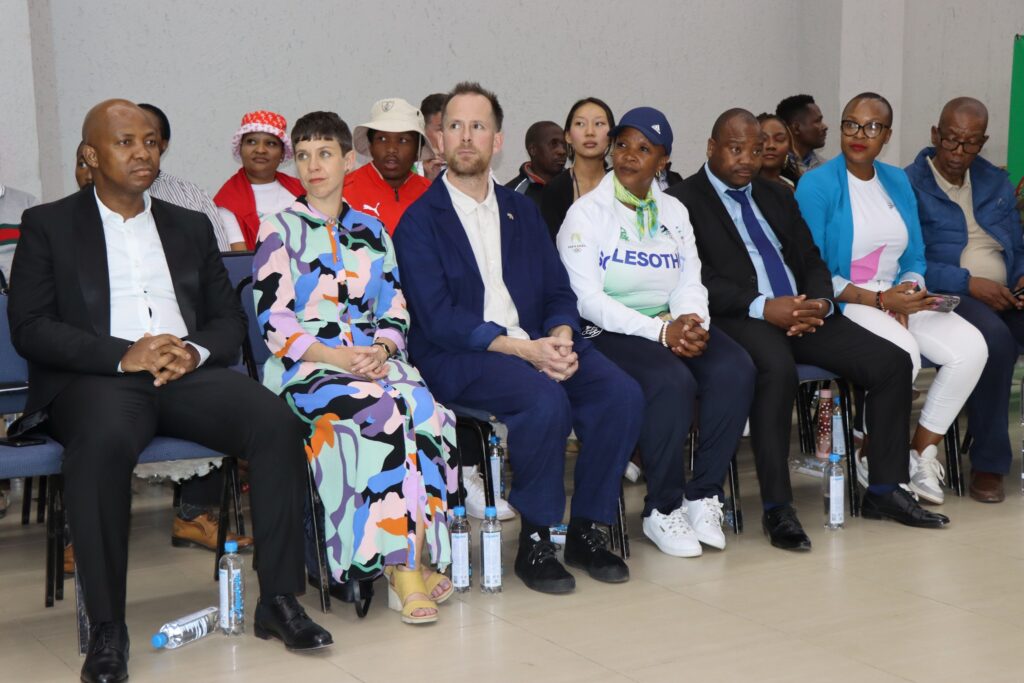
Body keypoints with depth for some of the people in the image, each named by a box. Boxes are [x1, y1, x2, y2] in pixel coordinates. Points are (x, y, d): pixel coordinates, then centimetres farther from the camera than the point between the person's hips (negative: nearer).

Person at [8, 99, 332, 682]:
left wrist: (195, 351, -7)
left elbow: (230, 318, 18)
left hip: (189, 372, 4)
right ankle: (107, 629, -29)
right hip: (96, 378, -3)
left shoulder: (192, 227, 23)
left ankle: (280, 600, -17)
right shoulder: (49, 225, 11)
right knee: (103, 442, -38)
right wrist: (123, 355, -15)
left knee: (279, 424, -25)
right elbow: (30, 328, 0)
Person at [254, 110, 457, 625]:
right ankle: (404, 566, -29)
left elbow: (395, 310, 15)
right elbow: (274, 321, -2)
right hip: (304, 368, -4)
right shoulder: (280, 230, 7)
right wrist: (335, 356, -16)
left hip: (374, 359, 4)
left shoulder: (372, 232, 20)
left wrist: (382, 348, -7)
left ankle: (411, 559, -26)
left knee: (423, 409, -30)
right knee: (384, 411, -34)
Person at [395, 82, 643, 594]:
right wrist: (523, 349, -20)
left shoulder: (522, 211, 18)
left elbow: (559, 293, 14)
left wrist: (560, 338, -11)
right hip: (458, 359, -5)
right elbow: (438, 319, -11)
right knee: (546, 401, -33)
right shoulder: (419, 220, 0)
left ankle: (587, 530, -6)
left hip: (537, 345, 5)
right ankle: (534, 541, -15)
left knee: (622, 393, -20)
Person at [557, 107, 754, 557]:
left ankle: (703, 495, -13)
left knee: (734, 369, -24)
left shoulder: (674, 212, 17)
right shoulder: (586, 213, -1)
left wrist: (691, 324, -15)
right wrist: (659, 331, -20)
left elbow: (691, 283, 10)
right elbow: (587, 298, -11)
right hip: (608, 334, -5)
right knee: (671, 381, -33)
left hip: (672, 325, 5)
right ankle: (662, 510, -17)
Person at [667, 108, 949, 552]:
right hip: (739, 318, -7)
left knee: (893, 362, -9)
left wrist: (819, 304, -5)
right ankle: (777, 509, -29)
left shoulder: (778, 197, 23)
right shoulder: (683, 200, 2)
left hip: (803, 314, 7)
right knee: (777, 368, -39)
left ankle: (884, 491, 3)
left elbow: (812, 263, 19)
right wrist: (763, 307, -21)